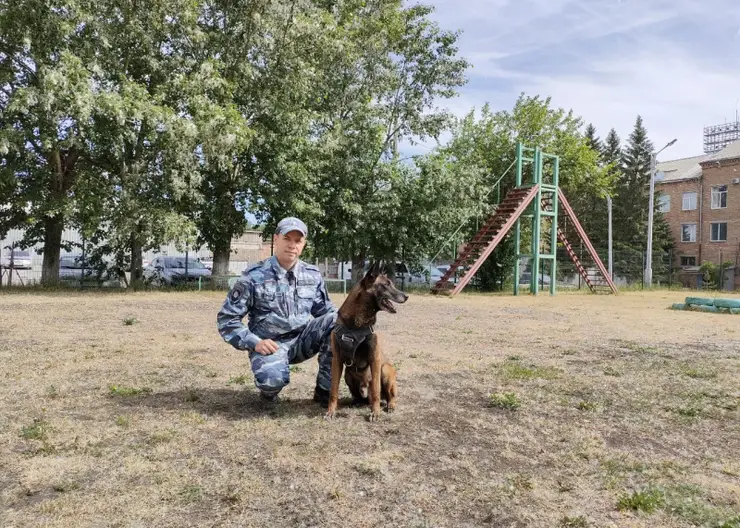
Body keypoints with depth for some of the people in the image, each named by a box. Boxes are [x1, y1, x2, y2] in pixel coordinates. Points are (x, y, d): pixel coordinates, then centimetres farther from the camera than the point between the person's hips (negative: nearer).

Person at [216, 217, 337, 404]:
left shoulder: (313, 275, 3)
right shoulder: (254, 276, -10)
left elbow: (326, 311, 13)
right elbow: (226, 318, -7)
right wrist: (254, 342, -21)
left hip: (302, 339, 5)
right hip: (269, 344, -4)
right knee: (272, 378, -37)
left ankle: (324, 388, -5)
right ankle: (269, 386, 5)